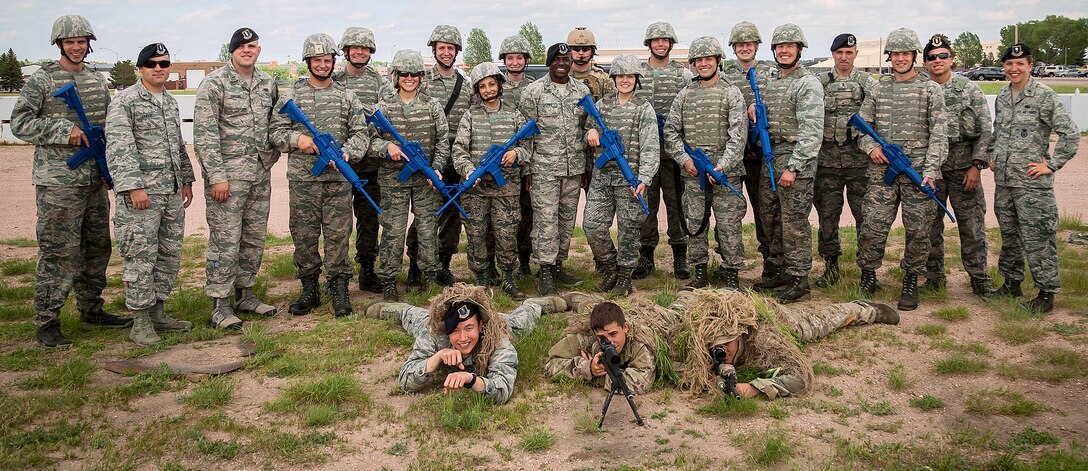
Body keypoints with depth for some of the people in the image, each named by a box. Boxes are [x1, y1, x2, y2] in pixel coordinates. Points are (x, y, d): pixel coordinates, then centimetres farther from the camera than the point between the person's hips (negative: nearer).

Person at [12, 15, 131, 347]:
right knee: (58, 252, -6)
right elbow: (19, 123, -9)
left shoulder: (97, 81, 14)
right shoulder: (42, 80, -4)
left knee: (97, 248, 13)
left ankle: (91, 310, 28)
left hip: (95, 181, 7)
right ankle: (46, 323, 2)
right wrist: (64, 130, -18)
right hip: (58, 182, -6)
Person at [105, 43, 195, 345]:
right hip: (141, 192, -8)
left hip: (172, 191, 8)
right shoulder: (125, 101, -7)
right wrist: (133, 186, -22)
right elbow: (119, 148, -16)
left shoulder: (171, 102, 17)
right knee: (141, 257, -5)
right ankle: (141, 322, 3)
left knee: (170, 254, 11)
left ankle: (157, 311, 22)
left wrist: (186, 179, 21)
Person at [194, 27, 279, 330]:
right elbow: (204, 134, -12)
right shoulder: (214, 83, -8)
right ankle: (220, 306, 1)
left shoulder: (268, 83, 11)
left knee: (255, 238, 12)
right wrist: (217, 176, -17)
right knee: (225, 240, -5)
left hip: (261, 172, 6)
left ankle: (246, 294, 26)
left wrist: (272, 155, 11)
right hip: (227, 172, -6)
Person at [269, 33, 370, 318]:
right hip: (302, 179, 0)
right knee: (304, 236, 4)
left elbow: (360, 133, 6)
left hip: (338, 178, 0)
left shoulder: (347, 96, 9)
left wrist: (346, 153, -13)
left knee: (338, 235, 0)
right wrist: (297, 138, -14)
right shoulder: (292, 96, 7)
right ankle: (309, 290, 17)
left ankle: (339, 290, 9)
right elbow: (275, 132, 6)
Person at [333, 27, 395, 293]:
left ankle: (367, 270, 15)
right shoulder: (333, 81, 7)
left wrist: (355, 104, -17)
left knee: (369, 216, 6)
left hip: (371, 161, 1)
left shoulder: (380, 81, 8)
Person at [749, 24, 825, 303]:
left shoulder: (808, 84, -11)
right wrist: (756, 109, 5)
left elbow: (811, 131, -17)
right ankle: (782, 270, 27)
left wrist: (793, 167, -21)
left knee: (794, 222, -5)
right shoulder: (770, 80, 14)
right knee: (770, 217, 14)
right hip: (771, 157, 8)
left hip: (796, 159, -8)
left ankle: (799, 280, 3)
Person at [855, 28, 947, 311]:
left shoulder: (931, 90, 3)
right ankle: (868, 278, 15)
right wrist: (870, 147, -4)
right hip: (882, 171, 2)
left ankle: (911, 282, 17)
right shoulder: (878, 90, 12)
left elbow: (938, 135, -3)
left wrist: (930, 171, -13)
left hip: (918, 170, -2)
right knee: (872, 227, -3)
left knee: (918, 230, 1)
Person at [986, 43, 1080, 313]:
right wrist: (993, 156, 15)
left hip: (1032, 182, -7)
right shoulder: (1002, 96, 10)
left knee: (1037, 239, -4)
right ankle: (1012, 283, 30)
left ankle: (1047, 293, 6)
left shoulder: (1044, 96, -10)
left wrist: (1051, 164, -14)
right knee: (1009, 235, 16)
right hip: (1003, 181, 7)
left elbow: (1070, 133, -13)